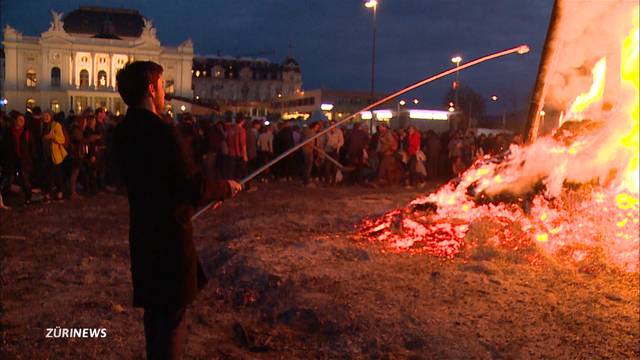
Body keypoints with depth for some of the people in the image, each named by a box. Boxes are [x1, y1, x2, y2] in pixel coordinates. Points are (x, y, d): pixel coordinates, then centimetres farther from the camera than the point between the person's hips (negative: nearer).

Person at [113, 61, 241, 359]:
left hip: (144, 234, 9)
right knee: (172, 313, 3)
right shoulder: (162, 132, -22)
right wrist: (227, 188, -2)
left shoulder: (124, 133, 5)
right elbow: (195, 187, -22)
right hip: (170, 237, -8)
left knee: (155, 309, 22)